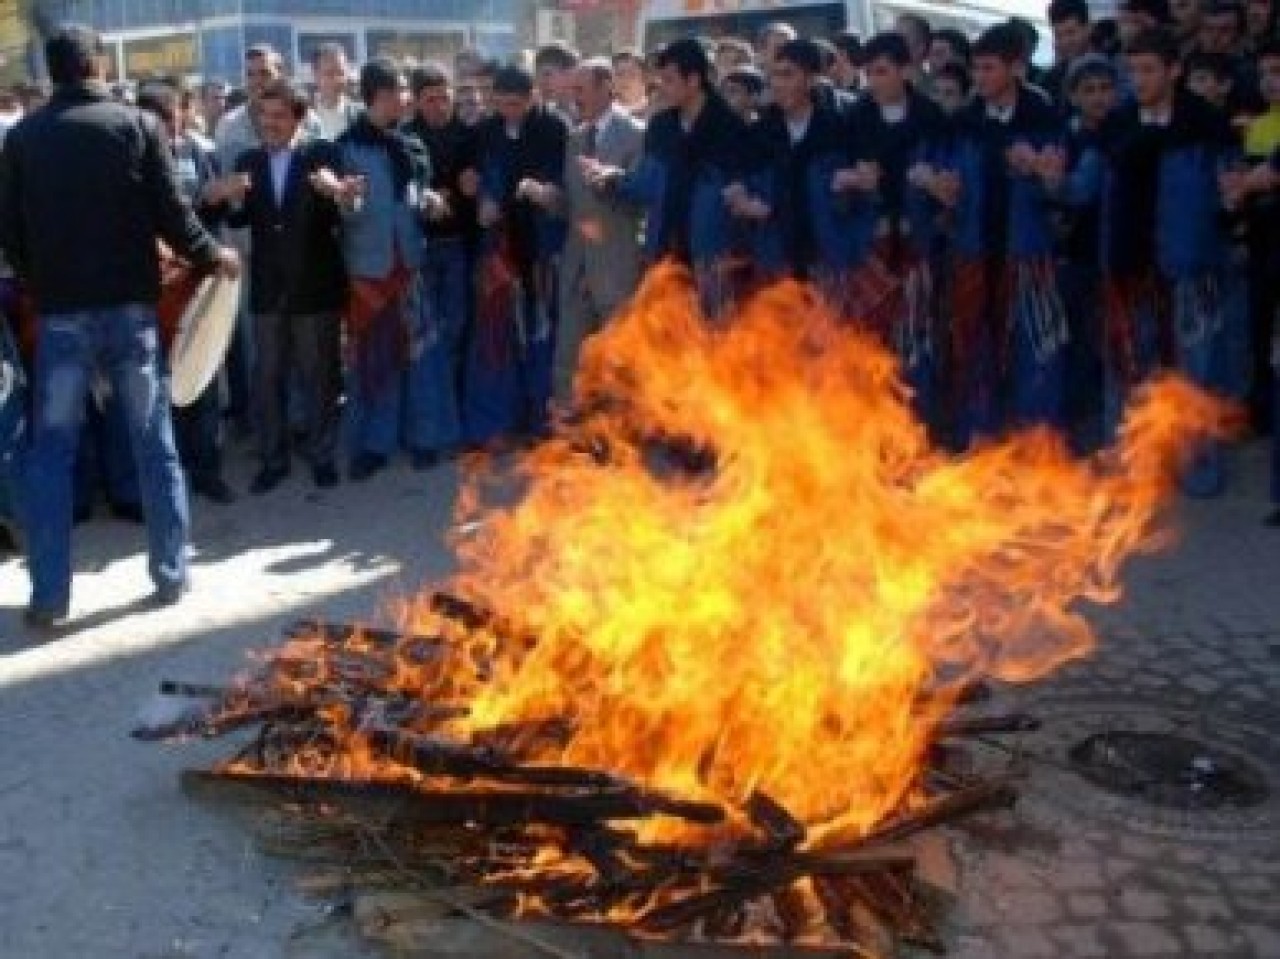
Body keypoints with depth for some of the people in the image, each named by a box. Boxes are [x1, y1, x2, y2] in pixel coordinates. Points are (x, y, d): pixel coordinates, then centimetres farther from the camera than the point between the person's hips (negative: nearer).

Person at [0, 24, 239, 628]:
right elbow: (170, 213, -5)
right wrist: (212, 256, 11)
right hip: (130, 305, -1)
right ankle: (171, 574, 14)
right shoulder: (137, 125, -3)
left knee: (50, 450, 7)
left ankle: (49, 595, 6)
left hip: (59, 311, 1)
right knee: (154, 442, 9)